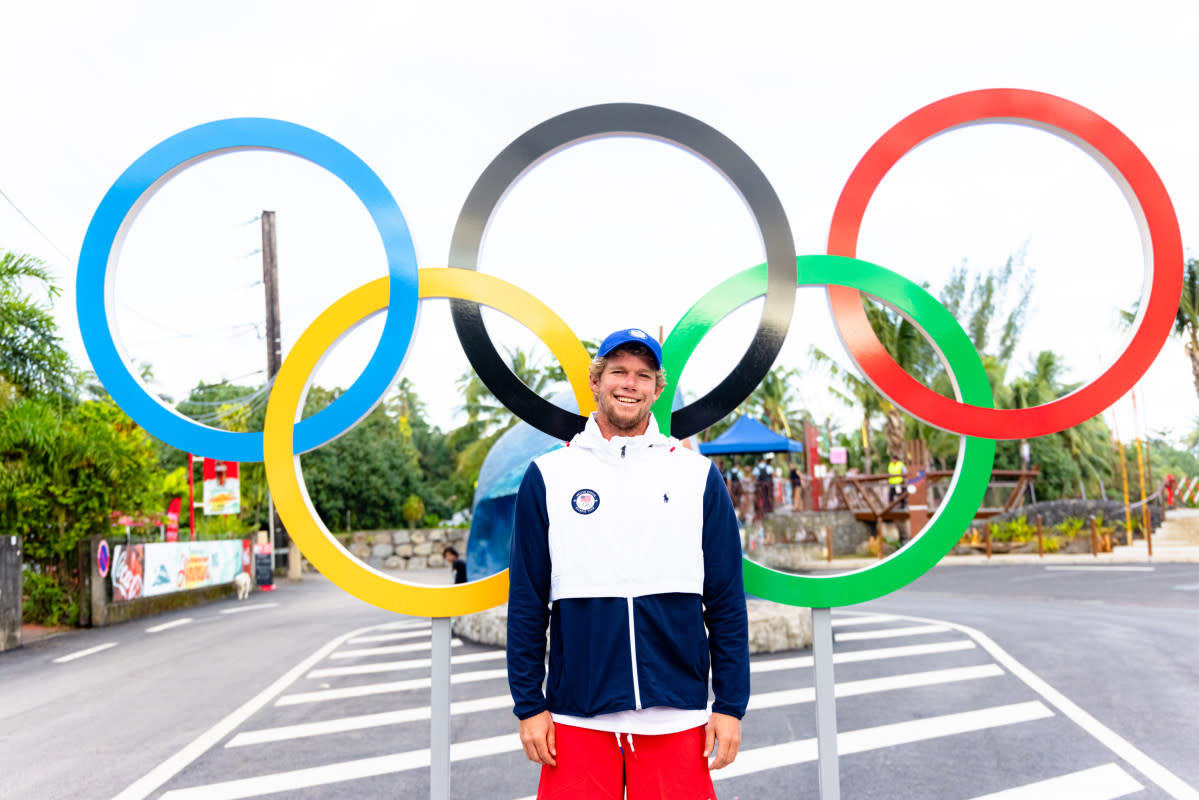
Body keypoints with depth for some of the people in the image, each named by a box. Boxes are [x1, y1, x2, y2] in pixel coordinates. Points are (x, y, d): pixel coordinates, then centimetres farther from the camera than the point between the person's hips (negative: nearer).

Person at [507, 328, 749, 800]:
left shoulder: (698, 475, 5)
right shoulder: (547, 476, 4)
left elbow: (727, 602, 5)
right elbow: (526, 602, 4)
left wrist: (730, 706, 1)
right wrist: (529, 704, 1)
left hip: (677, 718, 1)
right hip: (576, 718, 0)